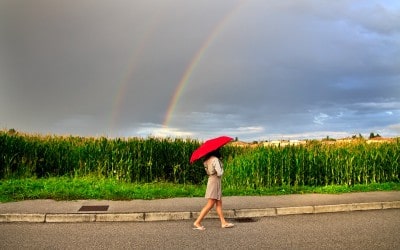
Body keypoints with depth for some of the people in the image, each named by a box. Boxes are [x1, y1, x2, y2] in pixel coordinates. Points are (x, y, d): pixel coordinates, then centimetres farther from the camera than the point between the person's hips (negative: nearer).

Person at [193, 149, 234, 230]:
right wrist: (221, 169, 1)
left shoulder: (208, 159, 8)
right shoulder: (215, 159, -18)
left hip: (211, 180, 9)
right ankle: (197, 222, -1)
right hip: (215, 182, -9)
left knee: (219, 203, 11)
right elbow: (219, 173, -19)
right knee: (210, 205, -5)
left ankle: (223, 223, 15)